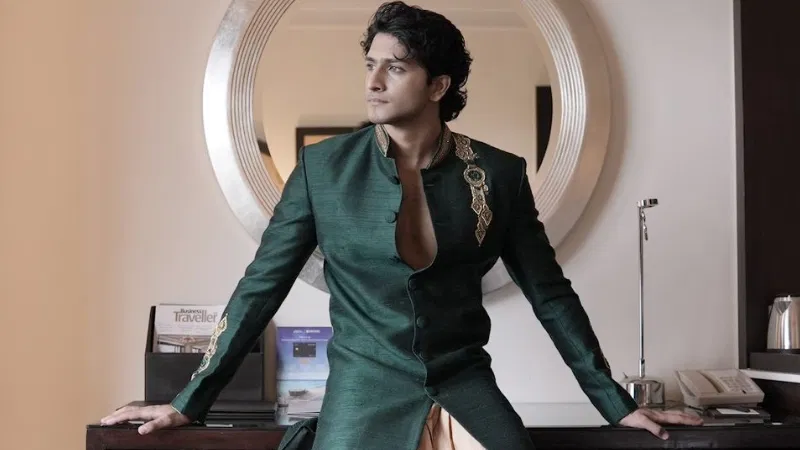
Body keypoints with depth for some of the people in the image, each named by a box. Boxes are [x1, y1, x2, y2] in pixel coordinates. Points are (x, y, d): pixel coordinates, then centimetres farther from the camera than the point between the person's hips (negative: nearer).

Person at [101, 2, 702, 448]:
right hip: (365, 395, -1)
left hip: (467, 392, 1)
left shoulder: (498, 174, 0)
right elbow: (262, 286, 3)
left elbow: (551, 294, 8)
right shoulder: (323, 168, -2)